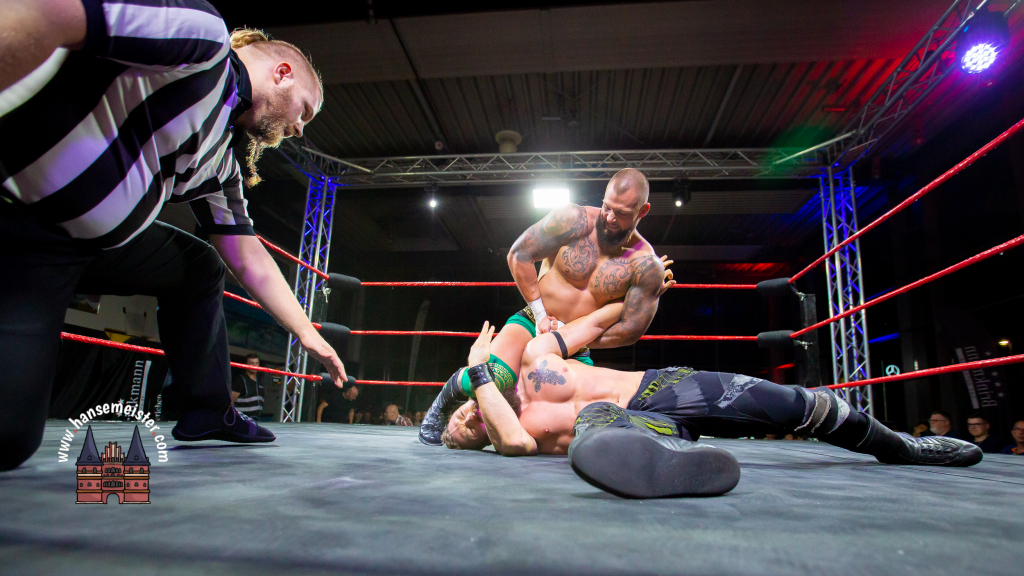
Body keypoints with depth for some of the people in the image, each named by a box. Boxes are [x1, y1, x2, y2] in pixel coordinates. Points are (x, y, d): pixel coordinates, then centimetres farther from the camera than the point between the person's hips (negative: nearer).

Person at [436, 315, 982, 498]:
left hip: (655, 387, 4)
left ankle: (895, 445, 17)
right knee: (594, 435, -41)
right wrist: (477, 370, -18)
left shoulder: (535, 354, 13)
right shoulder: (507, 441, 5)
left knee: (793, 403, -6)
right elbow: (514, 434, -23)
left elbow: (601, 320, 22)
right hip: (626, 424, -4)